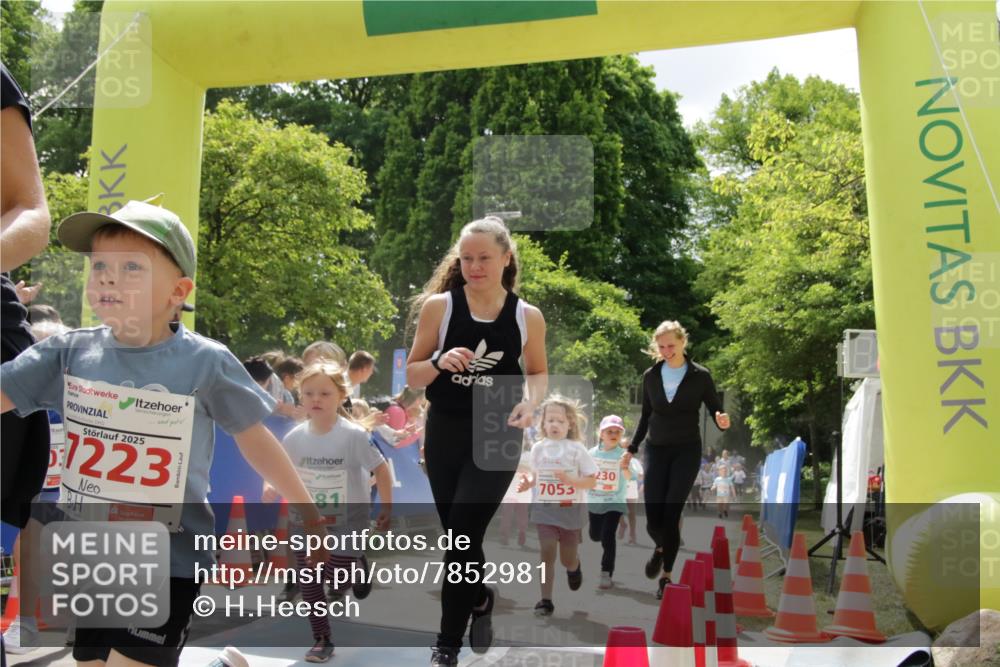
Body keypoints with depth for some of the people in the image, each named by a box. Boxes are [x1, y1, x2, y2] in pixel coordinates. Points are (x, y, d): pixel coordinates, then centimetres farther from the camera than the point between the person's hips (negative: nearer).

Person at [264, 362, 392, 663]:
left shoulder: (354, 436, -20)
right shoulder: (295, 437, -8)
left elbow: (380, 469, -11)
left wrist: (386, 509, -7)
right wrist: (271, 486, -18)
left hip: (345, 524, -4)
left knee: (337, 580, -2)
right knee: (309, 585, 7)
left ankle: (358, 565, 33)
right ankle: (322, 640, 24)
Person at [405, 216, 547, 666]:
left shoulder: (528, 317, -3)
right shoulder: (438, 306, -5)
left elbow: (538, 372, 12)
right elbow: (411, 377, 0)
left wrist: (530, 402, -10)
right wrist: (440, 363, -21)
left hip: (497, 438, -1)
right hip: (444, 434, 2)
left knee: (463, 536, -7)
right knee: (457, 535, 11)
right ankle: (480, 599, 42)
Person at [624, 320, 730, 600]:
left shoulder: (700, 376, -4)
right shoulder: (651, 376, 3)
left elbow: (716, 411, 0)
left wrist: (722, 421, -23)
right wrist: (632, 448, 13)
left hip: (686, 451, -2)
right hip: (656, 450, 2)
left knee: (671, 515, -7)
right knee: (653, 519, -2)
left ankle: (666, 575, 10)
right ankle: (660, 548, 33)